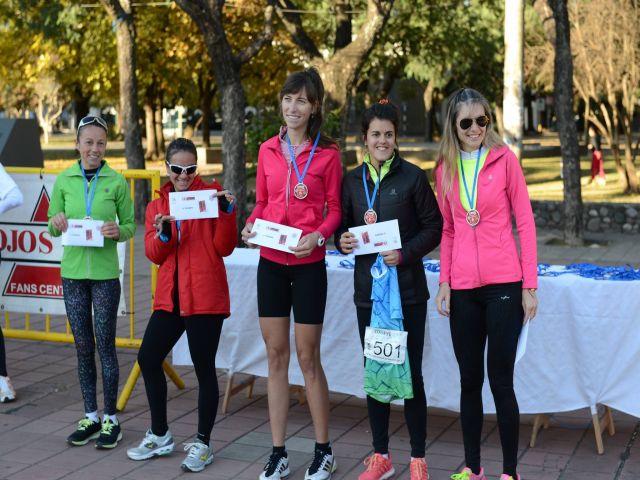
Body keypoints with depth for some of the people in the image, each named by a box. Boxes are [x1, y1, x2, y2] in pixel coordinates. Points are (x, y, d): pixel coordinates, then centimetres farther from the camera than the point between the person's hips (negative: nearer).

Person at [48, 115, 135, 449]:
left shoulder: (117, 181, -2)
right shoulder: (64, 180, 4)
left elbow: (130, 225, 4)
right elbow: (52, 228, 10)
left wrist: (118, 231, -18)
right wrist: (56, 222, -12)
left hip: (105, 274, -3)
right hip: (72, 271, 3)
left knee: (105, 346, 1)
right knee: (83, 347, 10)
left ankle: (110, 420, 12)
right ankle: (90, 418, 21)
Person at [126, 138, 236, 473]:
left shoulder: (210, 193, 1)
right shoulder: (157, 205, 15)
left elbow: (224, 248, -5)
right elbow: (153, 254, 4)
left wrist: (227, 211, -17)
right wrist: (163, 233, -15)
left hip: (205, 297, -5)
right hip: (169, 297, 5)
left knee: (204, 367, 0)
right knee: (148, 358, 6)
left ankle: (202, 444, 14)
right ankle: (159, 436, 24)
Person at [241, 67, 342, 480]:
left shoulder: (327, 153, -4)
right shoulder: (268, 150, 7)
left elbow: (335, 210, -1)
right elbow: (261, 203, 13)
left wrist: (318, 236, -19)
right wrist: (250, 226, -7)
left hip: (308, 265, -4)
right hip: (271, 263, 4)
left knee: (308, 357, 2)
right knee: (276, 356, 8)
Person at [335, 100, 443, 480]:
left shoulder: (413, 177, -4)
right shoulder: (352, 180, 8)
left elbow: (434, 227, -4)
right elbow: (343, 226, 15)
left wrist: (406, 253, -17)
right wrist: (343, 241, -7)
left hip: (408, 288, -4)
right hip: (368, 288, 4)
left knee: (411, 373, 1)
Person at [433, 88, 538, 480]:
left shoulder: (504, 158, -2)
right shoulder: (446, 168, 8)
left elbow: (525, 222, -2)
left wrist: (530, 285, -6)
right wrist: (444, 282, 5)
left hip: (503, 285, -3)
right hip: (463, 287, 4)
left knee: (500, 381, -2)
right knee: (469, 381, 10)